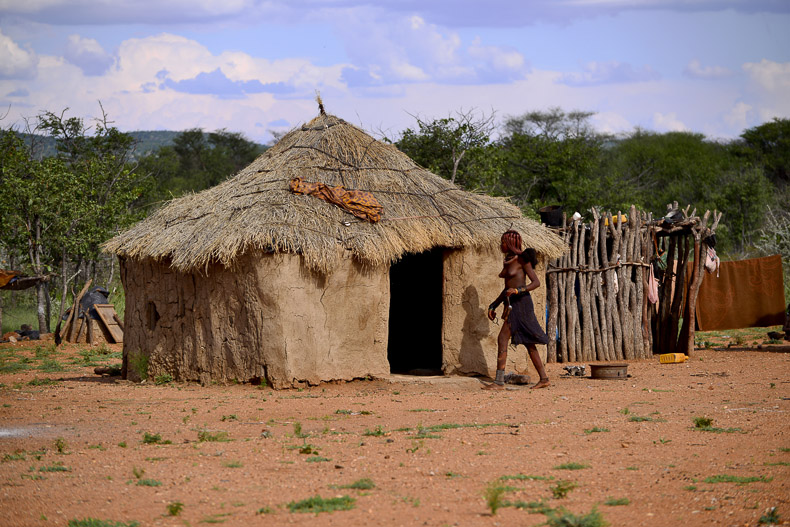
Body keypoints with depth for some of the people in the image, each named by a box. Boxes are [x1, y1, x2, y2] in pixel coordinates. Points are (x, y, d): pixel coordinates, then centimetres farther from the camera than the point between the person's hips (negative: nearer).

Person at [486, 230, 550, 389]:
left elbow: (536, 282, -12)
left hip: (520, 303, -9)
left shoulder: (522, 259, -9)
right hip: (511, 304, 9)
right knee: (528, 343, 9)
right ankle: (544, 378, 12)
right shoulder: (507, 262, 16)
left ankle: (499, 380, -14)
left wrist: (517, 290, -25)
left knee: (502, 339, -13)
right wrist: (493, 305, 20)